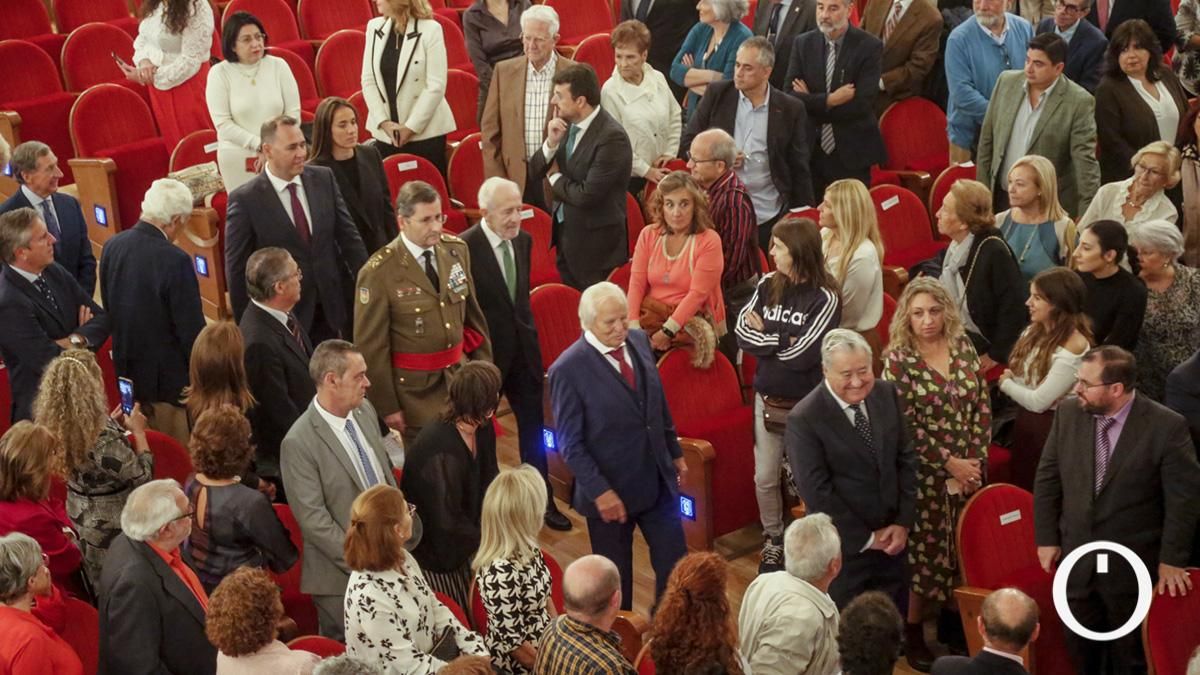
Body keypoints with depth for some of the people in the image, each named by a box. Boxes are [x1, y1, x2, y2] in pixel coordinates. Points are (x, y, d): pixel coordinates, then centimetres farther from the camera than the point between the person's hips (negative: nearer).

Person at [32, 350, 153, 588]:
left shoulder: (58, 423, -10)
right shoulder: (104, 437, -33)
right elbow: (143, 478, -20)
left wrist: (113, 424, 10)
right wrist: (138, 432, -10)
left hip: (81, 522, 7)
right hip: (115, 530, -7)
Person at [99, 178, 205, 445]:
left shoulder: (112, 246, -3)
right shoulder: (175, 261, -24)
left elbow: (108, 309, 9)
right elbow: (191, 329, -19)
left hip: (128, 372, 7)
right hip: (170, 380, -7)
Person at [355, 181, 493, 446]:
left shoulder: (457, 249, 0)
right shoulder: (378, 273, -16)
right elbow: (372, 345, -11)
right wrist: (387, 406, -8)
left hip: (460, 375, 5)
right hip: (415, 387, -5)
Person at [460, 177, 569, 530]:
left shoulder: (523, 240, 2)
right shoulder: (464, 247, -20)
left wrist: (528, 331, 12)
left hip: (523, 348, 6)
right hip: (486, 352, -6)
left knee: (533, 428, 14)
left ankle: (542, 501, 27)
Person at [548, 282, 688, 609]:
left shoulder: (639, 341, -1)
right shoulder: (568, 369, -19)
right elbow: (570, 444, -16)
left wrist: (675, 452, 16)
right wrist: (599, 491, -20)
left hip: (657, 480, 5)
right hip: (610, 490, -5)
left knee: (675, 562, 13)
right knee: (615, 580, 12)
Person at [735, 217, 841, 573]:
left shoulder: (824, 298, -16)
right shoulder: (768, 285, 1)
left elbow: (801, 356, -21)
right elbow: (742, 331, -7)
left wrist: (765, 336, -9)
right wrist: (783, 340, -17)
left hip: (806, 405, -5)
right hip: (767, 400, 5)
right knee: (764, 478, 13)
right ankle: (773, 540, 33)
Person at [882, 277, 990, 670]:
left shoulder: (962, 345, 1)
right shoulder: (898, 359, -12)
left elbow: (982, 406, 3)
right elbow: (904, 426, -14)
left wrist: (976, 460, -5)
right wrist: (949, 463, -14)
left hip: (967, 468, 4)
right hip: (924, 473, -4)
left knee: (963, 546, 11)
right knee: (923, 550, 3)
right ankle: (913, 634, 16)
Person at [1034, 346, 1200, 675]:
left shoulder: (1167, 427, -17)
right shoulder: (1068, 415, -5)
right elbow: (1047, 480, 5)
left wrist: (1172, 559, -11)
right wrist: (1046, 539, 4)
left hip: (1132, 566, -3)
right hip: (1076, 560, 4)